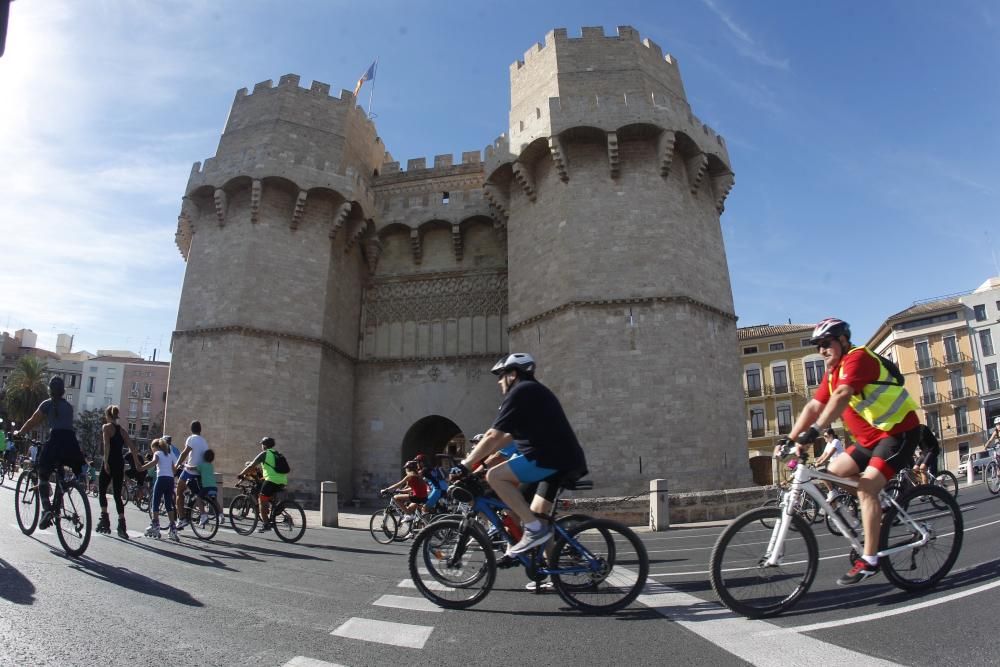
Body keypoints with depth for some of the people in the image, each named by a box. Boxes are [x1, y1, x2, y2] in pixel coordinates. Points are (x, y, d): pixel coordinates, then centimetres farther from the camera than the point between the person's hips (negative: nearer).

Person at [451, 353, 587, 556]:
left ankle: (535, 528, -13)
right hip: (568, 460, 10)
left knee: (495, 476, -13)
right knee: (535, 515, 16)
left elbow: (493, 436, -11)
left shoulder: (520, 392, -6)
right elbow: (508, 436, 26)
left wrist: (466, 464, -5)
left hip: (552, 458, -10)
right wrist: (477, 456, 26)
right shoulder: (534, 391, 25)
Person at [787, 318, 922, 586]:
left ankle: (869, 560, -14)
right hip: (871, 437, 9)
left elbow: (842, 396, -34)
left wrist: (815, 430, -43)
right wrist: (791, 439, -6)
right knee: (833, 472, 2)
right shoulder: (833, 372, 11)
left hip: (899, 432, -9)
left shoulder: (858, 358, -17)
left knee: (866, 487, -19)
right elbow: (814, 406, 4)